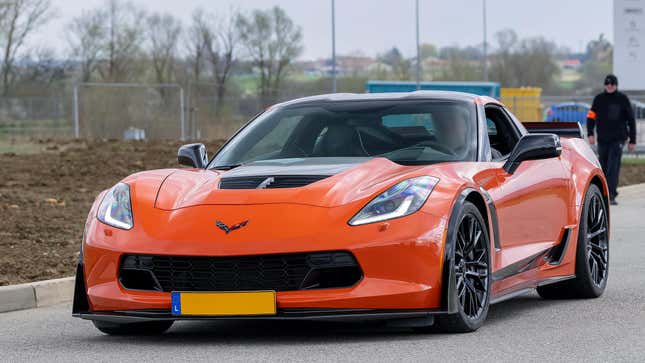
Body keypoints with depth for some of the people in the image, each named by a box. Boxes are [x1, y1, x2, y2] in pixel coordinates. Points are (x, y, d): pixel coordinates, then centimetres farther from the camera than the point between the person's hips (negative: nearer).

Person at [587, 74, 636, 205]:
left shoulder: (622, 99, 3)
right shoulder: (599, 99, 7)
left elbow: (631, 120, 7)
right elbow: (591, 117, 4)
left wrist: (632, 140, 5)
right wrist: (590, 134, -11)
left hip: (618, 139, -3)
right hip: (602, 139, 3)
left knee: (613, 167, -14)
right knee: (603, 168, 9)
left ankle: (611, 195, -18)